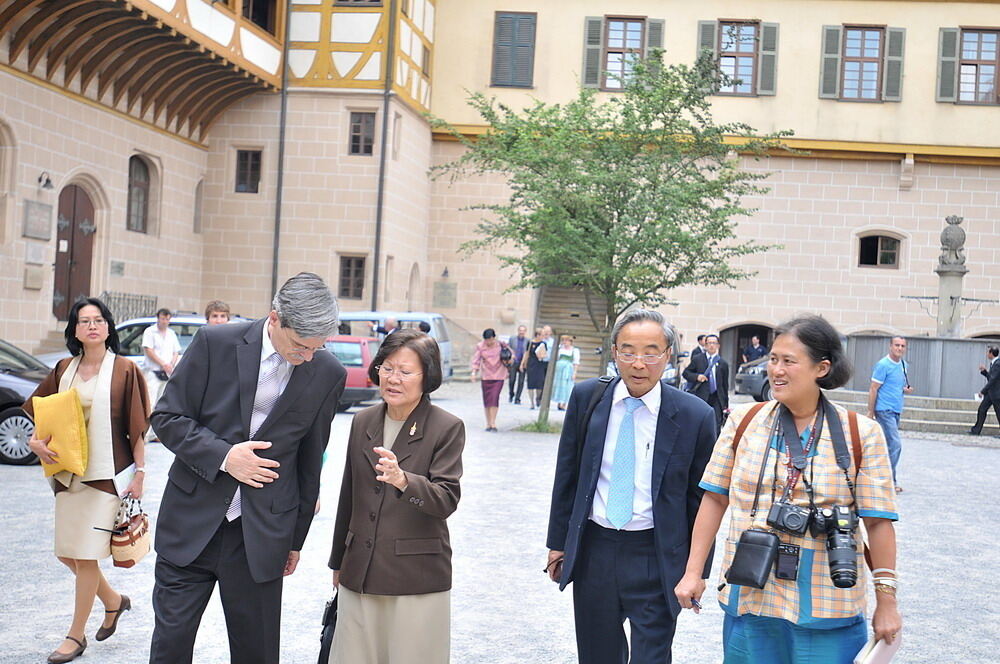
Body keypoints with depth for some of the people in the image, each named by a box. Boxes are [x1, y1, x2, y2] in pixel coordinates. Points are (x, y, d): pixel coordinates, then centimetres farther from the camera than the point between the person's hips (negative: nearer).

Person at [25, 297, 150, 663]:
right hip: (68, 471, 6)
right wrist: (36, 441, -3)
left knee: (85, 556, -2)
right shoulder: (64, 369, 8)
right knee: (65, 553, 10)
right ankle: (114, 601, 33)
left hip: (105, 474, -6)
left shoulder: (124, 370, -5)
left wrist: (139, 472, -9)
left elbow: (136, 427, -6)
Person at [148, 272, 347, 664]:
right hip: (192, 522, -1)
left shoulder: (328, 375, -2)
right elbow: (167, 417, -2)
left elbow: (310, 462, 8)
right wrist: (223, 455, -16)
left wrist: (296, 539, 13)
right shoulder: (216, 344, -7)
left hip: (263, 532, 1)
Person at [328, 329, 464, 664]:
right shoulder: (363, 422, 9)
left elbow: (447, 500, -16)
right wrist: (338, 562, 22)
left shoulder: (447, 428, -7)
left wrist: (403, 480, -34)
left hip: (417, 580, -4)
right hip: (360, 575, 5)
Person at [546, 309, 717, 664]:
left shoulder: (695, 416, -9)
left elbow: (701, 498, -1)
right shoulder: (586, 397, -1)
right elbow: (567, 474, 8)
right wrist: (558, 542, 9)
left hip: (656, 557, -3)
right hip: (593, 551, 3)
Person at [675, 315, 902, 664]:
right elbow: (715, 499, 6)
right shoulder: (744, 421, 3)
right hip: (748, 599, 2)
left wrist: (886, 602, -2)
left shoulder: (861, 435, -3)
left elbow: (878, 521, -2)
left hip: (827, 609, -2)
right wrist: (693, 572, 4)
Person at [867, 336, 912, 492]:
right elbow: (873, 389, -11)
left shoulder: (904, 365, 12)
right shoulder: (883, 365, -11)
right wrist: (871, 412, -12)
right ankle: (890, 480, -6)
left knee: (887, 445, 12)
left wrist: (906, 390, 2)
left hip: (896, 411, 8)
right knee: (895, 445, -12)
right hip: (884, 410, -8)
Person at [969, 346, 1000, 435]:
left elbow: (993, 380, -22)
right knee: (982, 409, 7)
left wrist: (983, 391, -19)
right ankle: (976, 430, 9)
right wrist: (984, 371, 5)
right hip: (990, 393, 10)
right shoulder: (992, 364, 11)